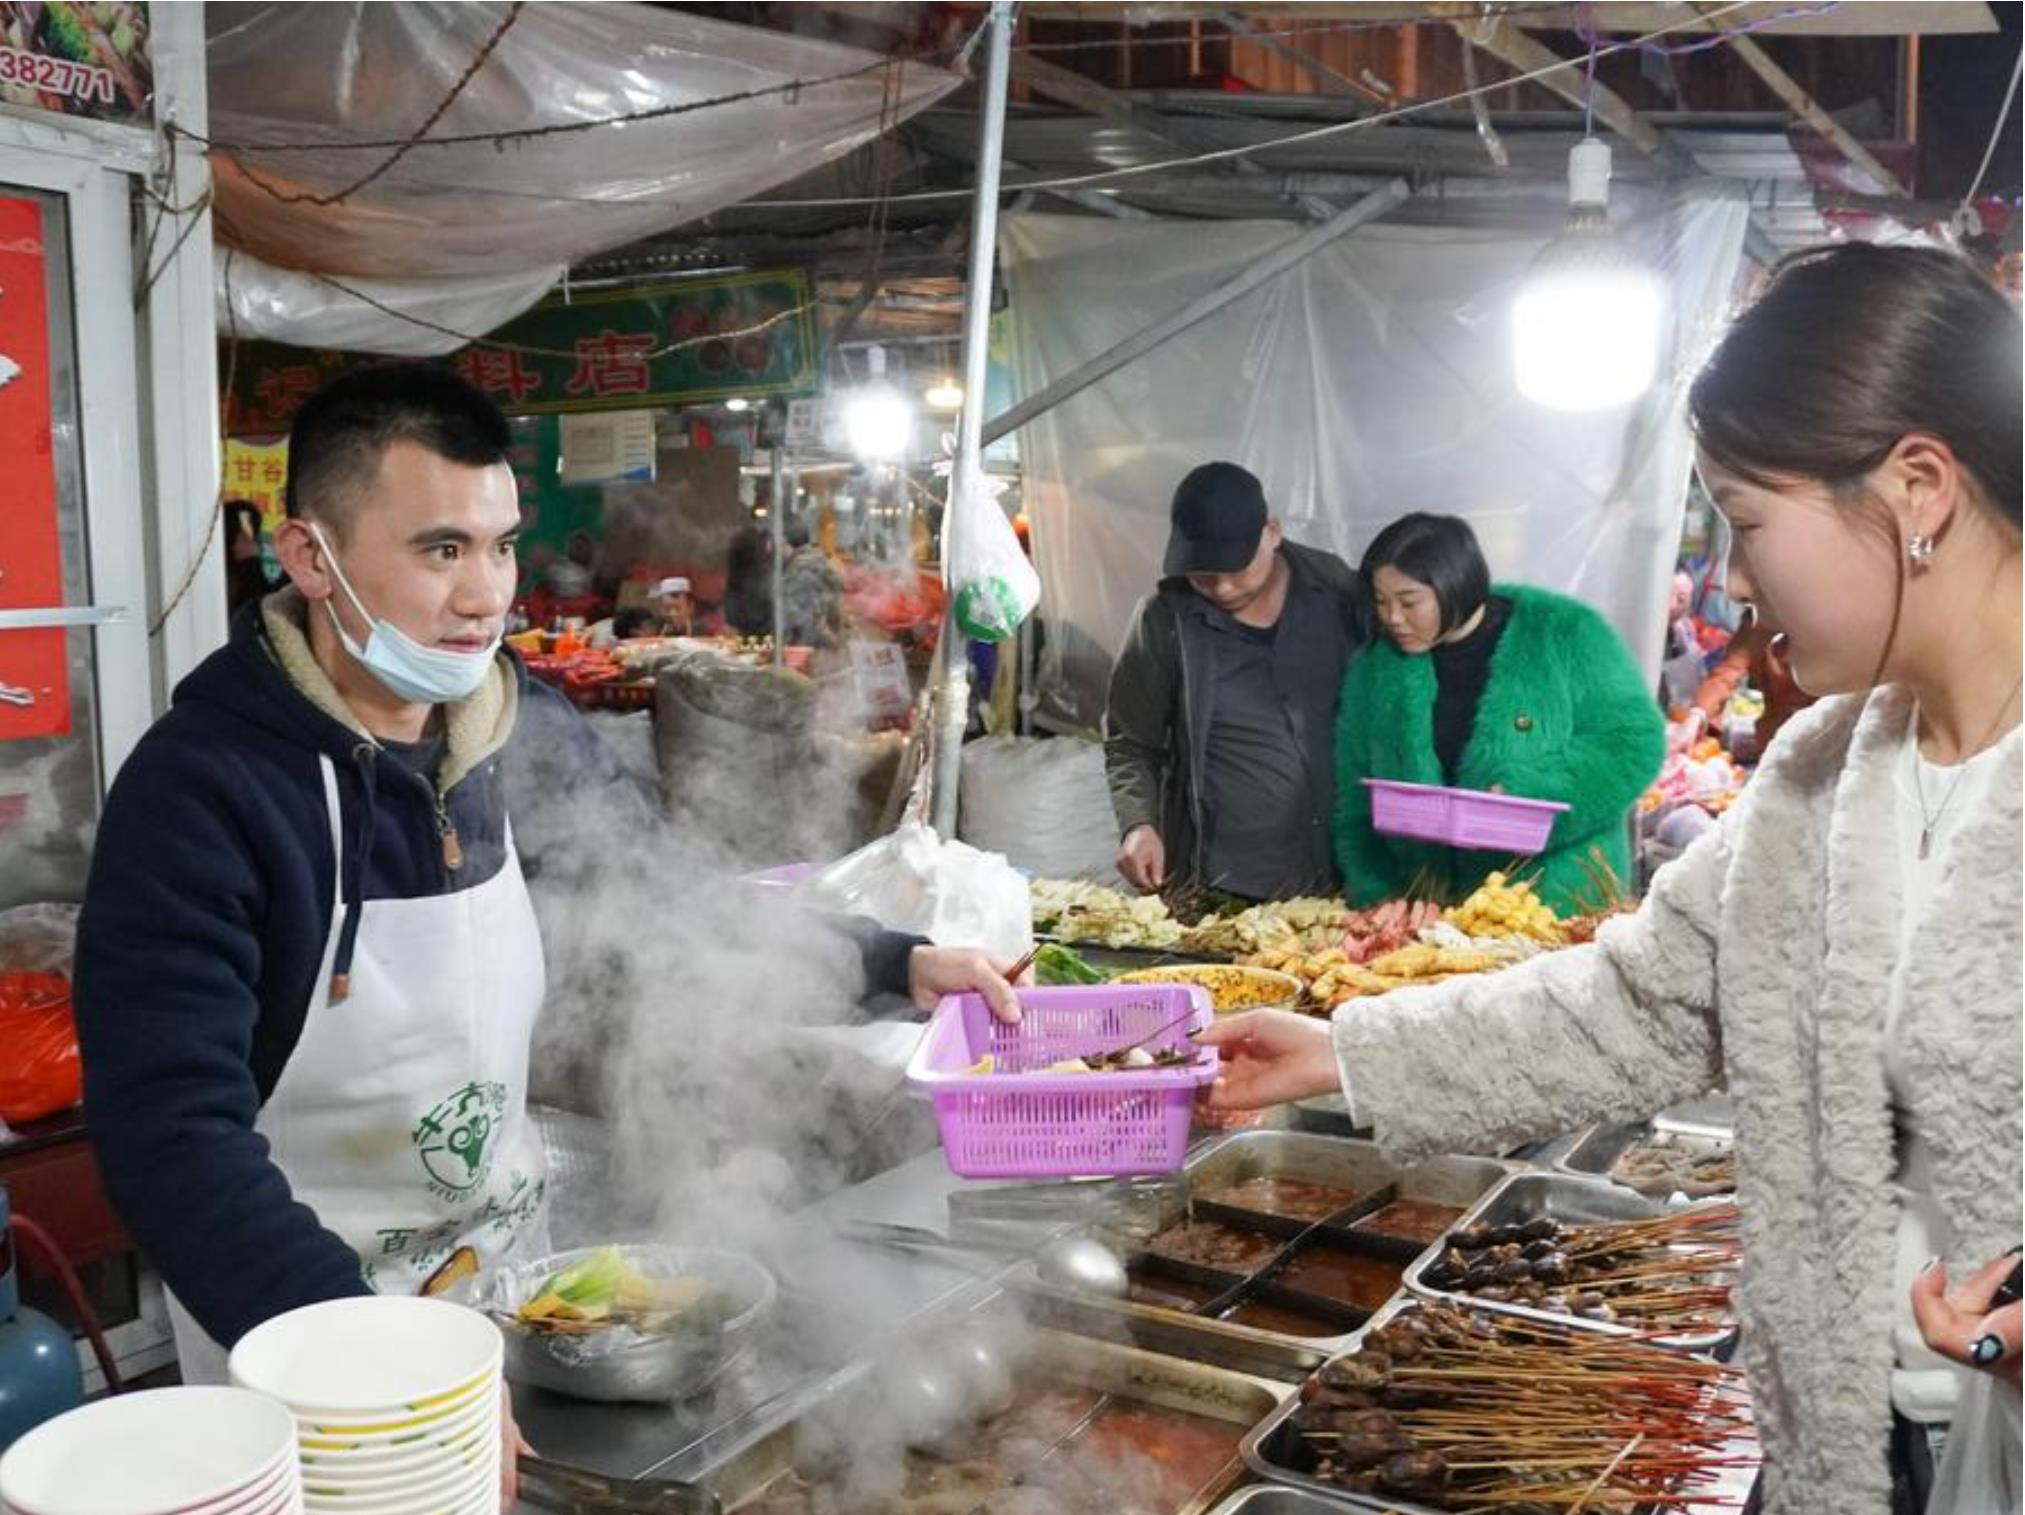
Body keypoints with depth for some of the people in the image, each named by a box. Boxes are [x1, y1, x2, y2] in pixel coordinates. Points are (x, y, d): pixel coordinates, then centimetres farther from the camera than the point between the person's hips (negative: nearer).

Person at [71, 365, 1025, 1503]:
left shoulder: (532, 736, -6)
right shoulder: (201, 791, -22)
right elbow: (174, 1135, -29)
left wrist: (894, 962, -4)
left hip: (517, 1277, 5)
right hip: (304, 1324, -5)